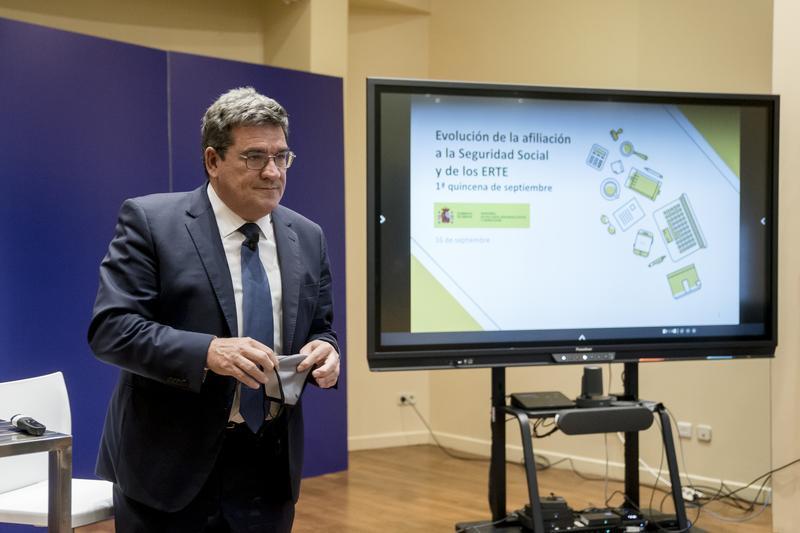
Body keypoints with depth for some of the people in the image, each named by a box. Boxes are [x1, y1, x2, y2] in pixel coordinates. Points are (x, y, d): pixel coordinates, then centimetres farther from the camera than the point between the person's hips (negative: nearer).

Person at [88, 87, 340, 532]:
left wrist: (325, 350, -9)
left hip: (269, 467, 5)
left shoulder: (307, 238, 7)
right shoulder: (150, 221, -8)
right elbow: (110, 328, -14)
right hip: (171, 464, -4)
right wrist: (207, 351, -28)